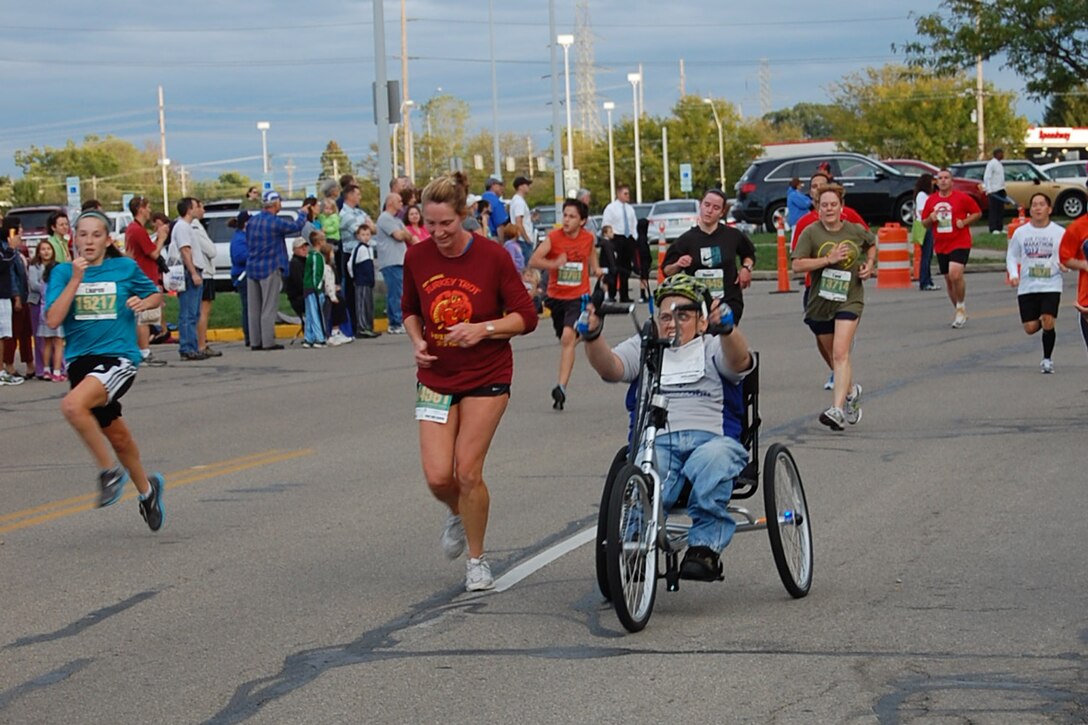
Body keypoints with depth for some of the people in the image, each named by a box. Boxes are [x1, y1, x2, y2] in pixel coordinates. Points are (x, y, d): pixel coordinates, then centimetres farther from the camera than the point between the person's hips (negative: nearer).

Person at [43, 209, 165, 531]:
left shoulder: (125, 268, 1)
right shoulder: (63, 272, 3)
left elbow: (156, 295, 17)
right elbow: (53, 320, -10)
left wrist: (144, 302, -5)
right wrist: (76, 279, -13)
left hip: (119, 357, -4)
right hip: (80, 360, 4)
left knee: (73, 405, -30)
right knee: (116, 435, 15)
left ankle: (110, 469, -11)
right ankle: (146, 488, 40)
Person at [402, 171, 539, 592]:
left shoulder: (492, 257, -13)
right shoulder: (416, 258, -4)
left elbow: (526, 316, -8)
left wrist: (483, 329, -23)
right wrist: (417, 341, -5)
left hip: (486, 378, -3)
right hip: (435, 377, 3)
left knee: (468, 471, -5)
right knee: (437, 476, -7)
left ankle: (477, 561, 15)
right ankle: (458, 515, 30)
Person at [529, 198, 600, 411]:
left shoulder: (588, 238, -1)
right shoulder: (553, 237, -8)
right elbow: (534, 260, -18)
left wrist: (595, 267, 10)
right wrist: (554, 263, -33)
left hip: (578, 297, -2)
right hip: (556, 296, 2)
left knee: (568, 337, -20)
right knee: (565, 339, 17)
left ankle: (562, 387, -27)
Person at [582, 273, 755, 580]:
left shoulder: (713, 348, 19)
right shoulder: (643, 348, 26)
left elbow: (739, 361, -6)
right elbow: (610, 367, 5)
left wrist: (727, 329, -29)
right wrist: (593, 336, -17)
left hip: (711, 438, -1)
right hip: (655, 442, 1)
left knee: (711, 459, -37)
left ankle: (706, 546, -34)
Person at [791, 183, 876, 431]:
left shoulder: (856, 231, 1)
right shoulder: (811, 233, -6)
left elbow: (872, 244, 24)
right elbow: (797, 264, -15)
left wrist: (869, 264, 6)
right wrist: (829, 259, -20)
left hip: (849, 300, -2)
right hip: (819, 302, 2)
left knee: (840, 353, -18)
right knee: (830, 354, 16)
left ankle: (837, 409, -27)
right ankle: (850, 391, 46)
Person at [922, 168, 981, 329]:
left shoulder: (961, 198, -4)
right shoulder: (931, 200, 8)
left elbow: (977, 213, 4)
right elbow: (924, 222, 16)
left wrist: (965, 222, -12)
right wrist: (931, 219, -7)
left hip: (960, 243, -5)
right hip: (940, 245, 5)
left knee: (955, 274, -24)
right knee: (949, 280, 10)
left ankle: (961, 306, -3)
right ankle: (960, 312, 26)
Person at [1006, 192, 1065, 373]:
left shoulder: (1059, 232, -1)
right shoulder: (1020, 232, 3)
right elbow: (1011, 255, 10)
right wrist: (1013, 274, -6)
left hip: (1051, 286, -2)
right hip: (1027, 287, 2)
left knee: (1048, 323, -15)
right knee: (1030, 328, 0)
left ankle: (1047, 359, 6)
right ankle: (1043, 321, 37)